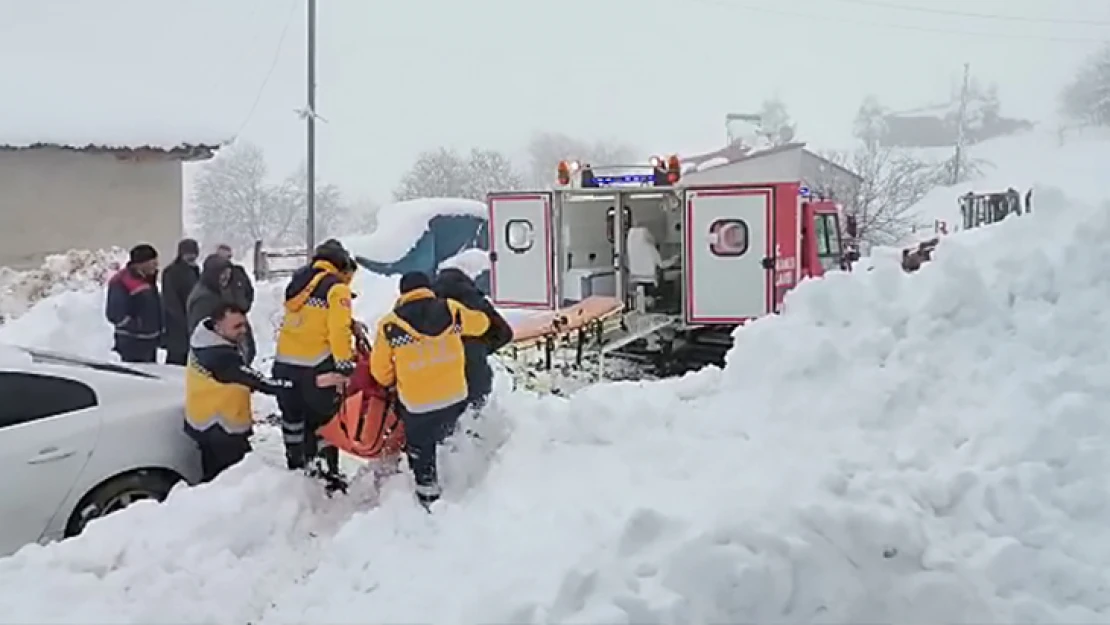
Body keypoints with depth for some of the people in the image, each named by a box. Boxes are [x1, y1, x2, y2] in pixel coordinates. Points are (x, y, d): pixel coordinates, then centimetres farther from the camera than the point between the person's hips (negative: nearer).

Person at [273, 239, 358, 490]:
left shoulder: (298, 279, 16)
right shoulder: (336, 287, -8)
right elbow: (339, 330, -17)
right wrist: (344, 364, -16)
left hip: (285, 361, 7)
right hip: (316, 366, -7)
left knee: (292, 414, 19)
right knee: (324, 418, 3)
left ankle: (295, 463, 31)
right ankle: (329, 472, 6)